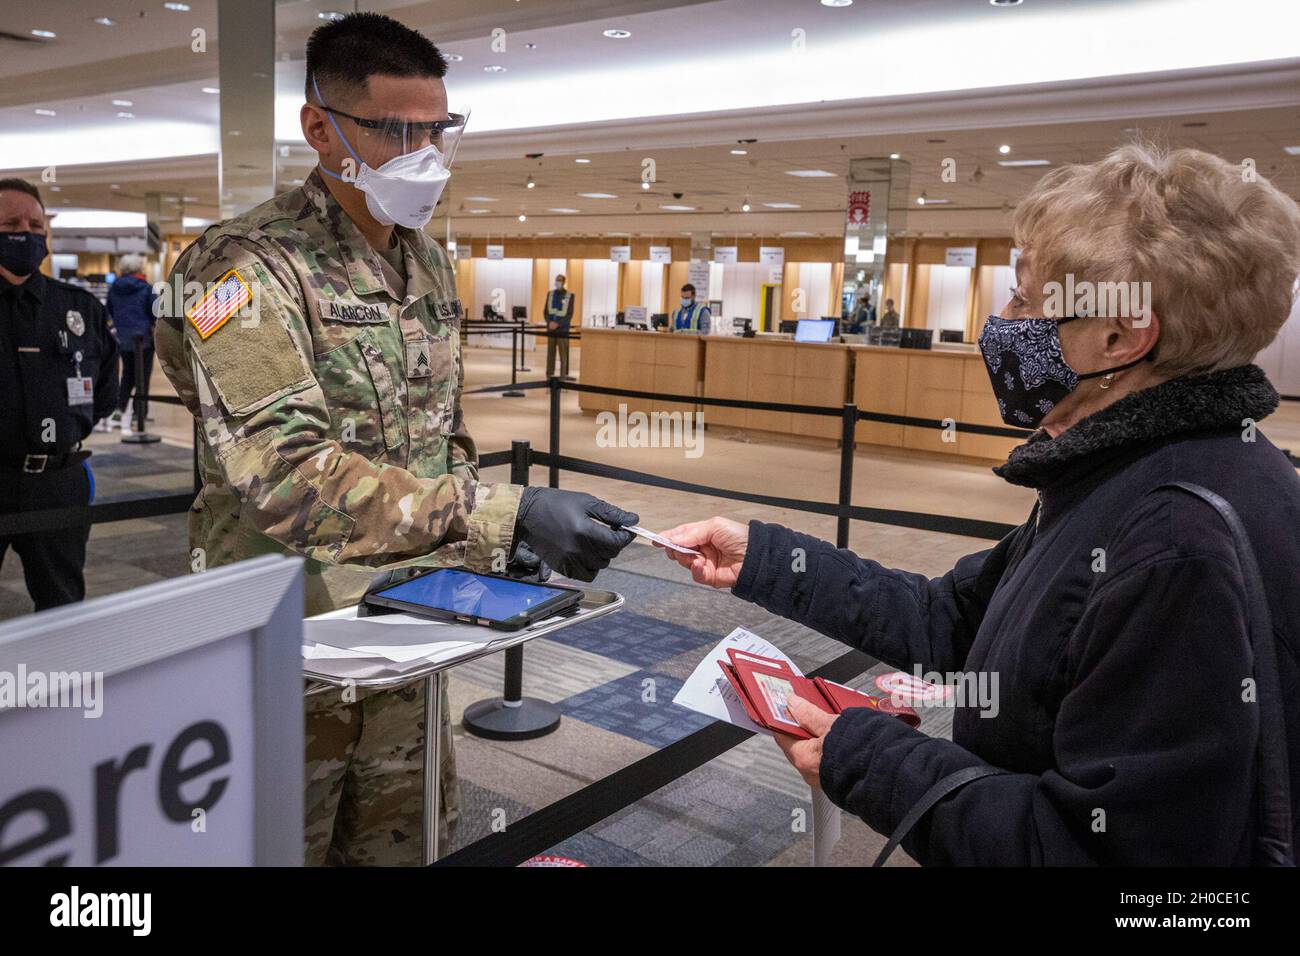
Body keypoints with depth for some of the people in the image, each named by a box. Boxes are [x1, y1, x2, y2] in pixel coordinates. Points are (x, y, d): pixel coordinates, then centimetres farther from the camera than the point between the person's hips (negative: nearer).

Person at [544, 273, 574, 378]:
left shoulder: (569, 296, -2)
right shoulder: (550, 294, 11)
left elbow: (569, 314, -6)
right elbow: (546, 311, 9)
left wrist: (558, 324, -16)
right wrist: (550, 322, -10)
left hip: (562, 329, -4)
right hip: (551, 328, 4)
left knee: (563, 353, -5)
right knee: (550, 352, 6)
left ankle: (563, 376, -4)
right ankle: (549, 375, 12)